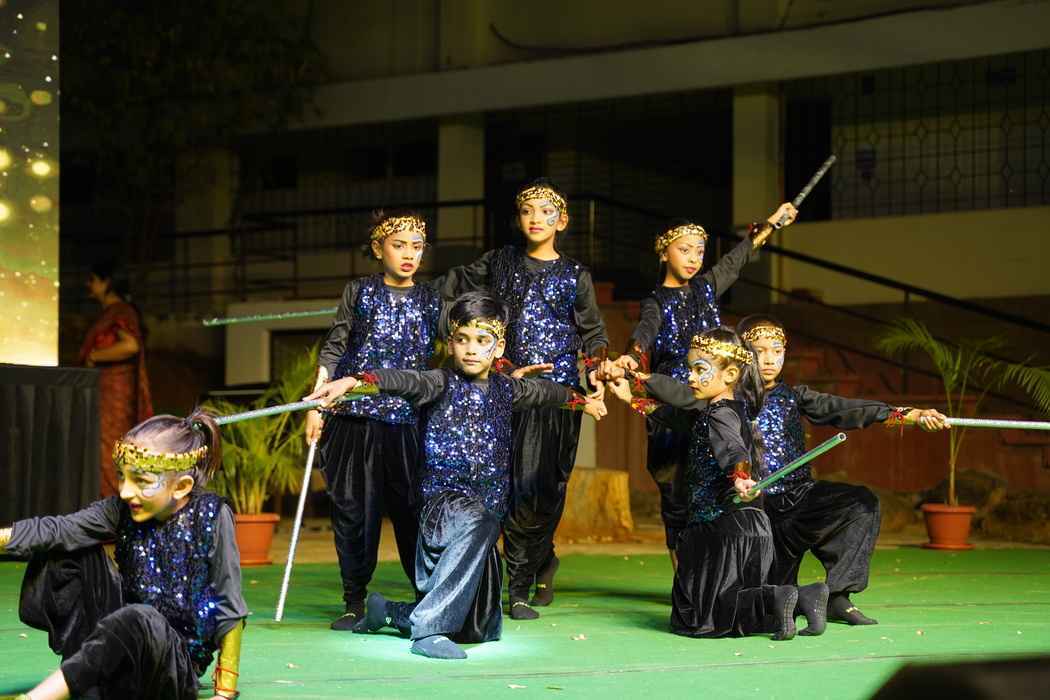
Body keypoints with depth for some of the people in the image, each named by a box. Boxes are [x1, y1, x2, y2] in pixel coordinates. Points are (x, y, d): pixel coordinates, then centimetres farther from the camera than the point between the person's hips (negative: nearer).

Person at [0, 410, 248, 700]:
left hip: (177, 662, -6)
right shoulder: (123, 510, -4)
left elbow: (228, 609, -15)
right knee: (69, 551, -3)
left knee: (137, 620, -38)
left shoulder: (212, 515, -16)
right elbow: (58, 530, -15)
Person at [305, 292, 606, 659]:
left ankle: (388, 612, 36)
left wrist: (581, 400, 51)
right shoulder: (443, 384, -5)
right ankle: (429, 629, -36)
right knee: (479, 522, -44)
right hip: (444, 503, -7)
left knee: (483, 630, 14)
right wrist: (353, 381, -45)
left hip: (484, 517, 7)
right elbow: (406, 381, -26)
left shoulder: (504, 389, 13)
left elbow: (541, 391, 34)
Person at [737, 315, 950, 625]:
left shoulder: (794, 397, 5)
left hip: (802, 494, 3)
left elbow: (844, 410, -7)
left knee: (862, 503, -21)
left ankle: (838, 596, -17)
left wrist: (907, 414, -20)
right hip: (761, 504, -3)